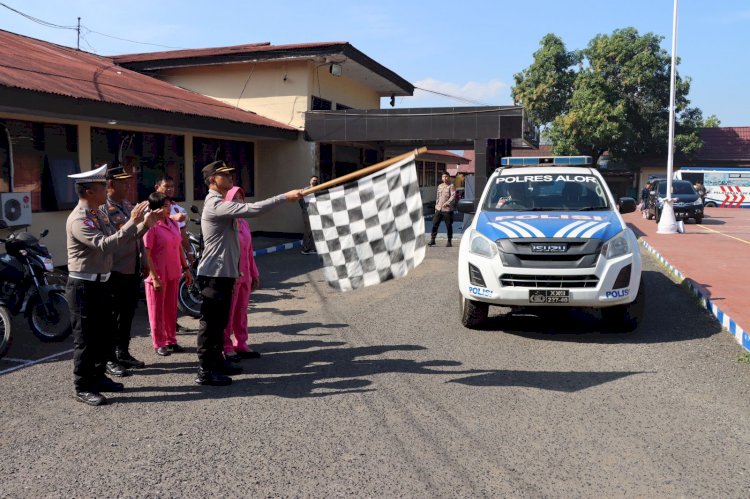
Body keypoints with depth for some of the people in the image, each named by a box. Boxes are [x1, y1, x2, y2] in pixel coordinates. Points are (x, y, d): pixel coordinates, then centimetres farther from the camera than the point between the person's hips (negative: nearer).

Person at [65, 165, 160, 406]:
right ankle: (82, 388, 10)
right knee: (86, 339, -1)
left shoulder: (97, 215, 12)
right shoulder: (78, 219, -19)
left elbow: (115, 239, 12)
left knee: (104, 335, 17)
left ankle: (98, 377, 30)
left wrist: (143, 225, 3)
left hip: (101, 284, 9)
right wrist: (132, 222, -31)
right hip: (84, 286, -9)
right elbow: (104, 245, -31)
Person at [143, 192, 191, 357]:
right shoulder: (151, 226, -14)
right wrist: (155, 277, -19)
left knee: (171, 308, 14)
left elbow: (179, 247, 14)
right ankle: (159, 344, 17)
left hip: (173, 274, 6)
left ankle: (171, 340, 26)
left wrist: (186, 269, 13)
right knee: (157, 310, 7)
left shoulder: (173, 223, 7)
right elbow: (146, 254, -16)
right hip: (158, 275, -6)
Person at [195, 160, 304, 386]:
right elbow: (252, 209, -28)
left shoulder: (220, 203, 17)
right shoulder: (215, 205, -18)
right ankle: (205, 371, 0)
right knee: (210, 322, -6)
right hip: (215, 274, -10)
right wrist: (285, 197, -26)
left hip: (224, 272, 10)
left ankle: (217, 361, 26)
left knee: (220, 321, 16)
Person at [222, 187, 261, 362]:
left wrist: (254, 274, 17)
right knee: (228, 313, 2)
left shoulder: (244, 223, 12)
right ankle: (227, 348, 10)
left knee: (241, 312, 13)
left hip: (245, 275, 7)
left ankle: (241, 344, 22)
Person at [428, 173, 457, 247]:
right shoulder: (439, 186, 16)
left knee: (449, 226, 2)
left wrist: (447, 203, -27)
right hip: (439, 209, 5)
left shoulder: (451, 186, -3)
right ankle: (432, 240, 8)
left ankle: (449, 241, 12)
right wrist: (436, 206, 17)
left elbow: (453, 196, -14)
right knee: (435, 224, 0)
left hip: (447, 209, -5)